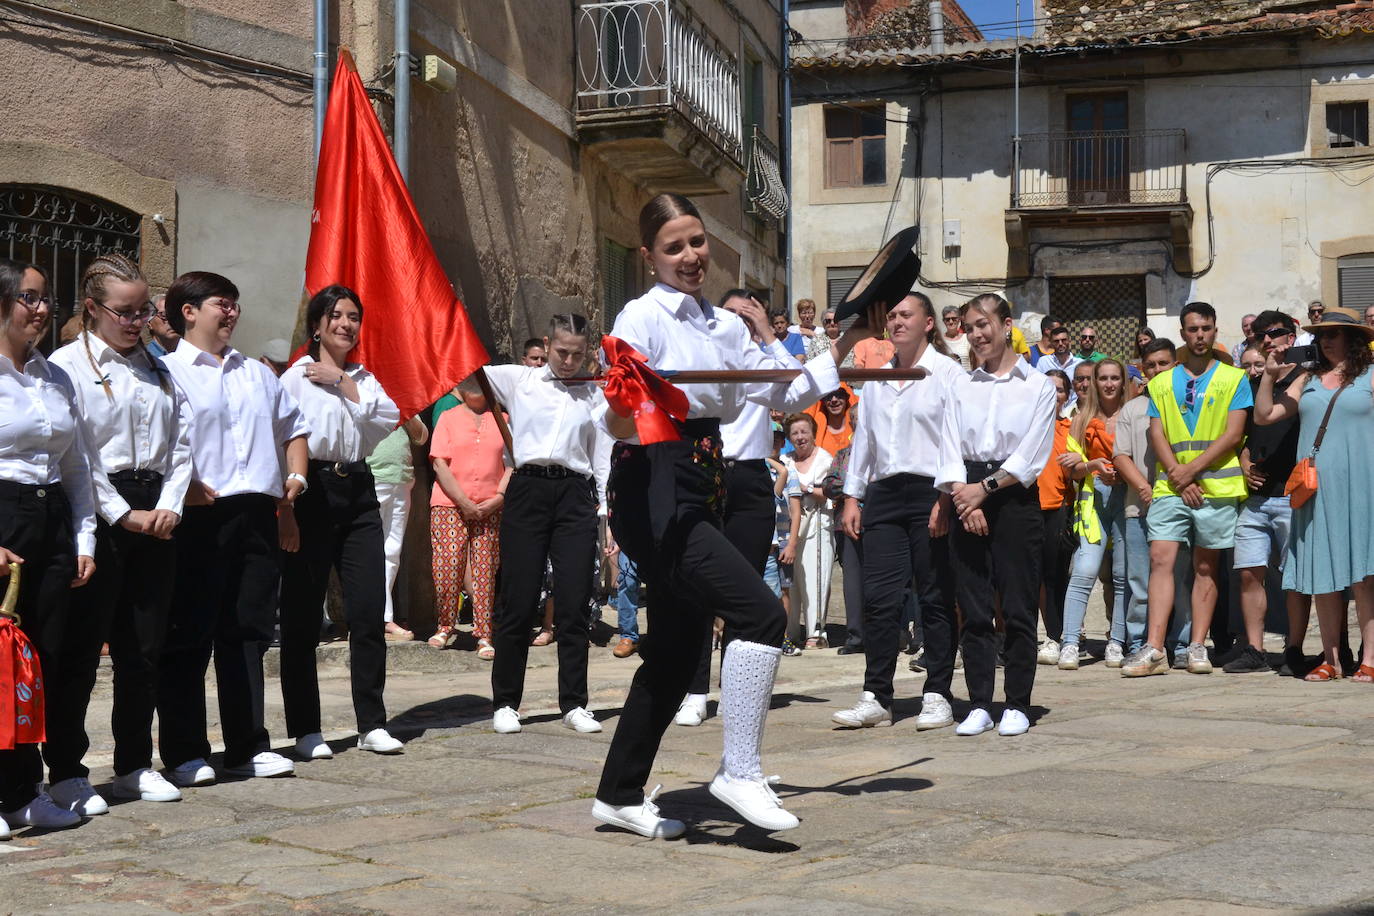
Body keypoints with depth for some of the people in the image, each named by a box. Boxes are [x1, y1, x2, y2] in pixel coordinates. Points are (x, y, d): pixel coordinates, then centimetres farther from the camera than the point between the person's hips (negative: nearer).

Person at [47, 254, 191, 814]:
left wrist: (169, 505, -2)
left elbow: (181, 440, 12)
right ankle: (66, 773, 6)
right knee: (80, 647, -2)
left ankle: (135, 765, 19)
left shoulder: (157, 368, 15)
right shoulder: (66, 366, -4)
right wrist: (122, 515, -12)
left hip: (153, 511, 6)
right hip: (97, 514, -6)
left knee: (144, 647, 9)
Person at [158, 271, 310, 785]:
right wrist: (181, 486, -22)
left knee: (249, 631, 10)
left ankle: (248, 747, 17)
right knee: (188, 637, -1)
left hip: (257, 513, 6)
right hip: (199, 516, -6)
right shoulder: (168, 371, -2)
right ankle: (183, 753, 6)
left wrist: (296, 476, 13)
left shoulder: (258, 374, 21)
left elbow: (294, 426, 29)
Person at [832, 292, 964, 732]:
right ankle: (876, 697, 5)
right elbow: (862, 438, 19)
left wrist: (947, 499, -15)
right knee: (879, 598, 1)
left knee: (936, 599, 1)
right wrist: (852, 497, 13)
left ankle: (937, 696, 8)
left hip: (930, 493, -5)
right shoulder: (877, 379, 17)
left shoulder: (947, 374, -1)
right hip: (884, 494, 5)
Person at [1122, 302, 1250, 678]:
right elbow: (1157, 435, 6)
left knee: (1206, 566, 2)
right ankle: (1154, 649, -12)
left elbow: (1233, 435, -4)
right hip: (1170, 486, 2)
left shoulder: (1234, 379, 5)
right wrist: (1177, 476, -9)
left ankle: (1197, 647, 5)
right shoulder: (1162, 384, 13)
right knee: (1160, 558, -9)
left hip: (1216, 486, -2)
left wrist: (1192, 470, -11)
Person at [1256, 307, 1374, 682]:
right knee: (1323, 575, 4)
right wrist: (1269, 375, 1)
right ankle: (1330, 658, 10)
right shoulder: (1308, 380, 15)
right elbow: (1264, 415, 12)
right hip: (1315, 487, 4)